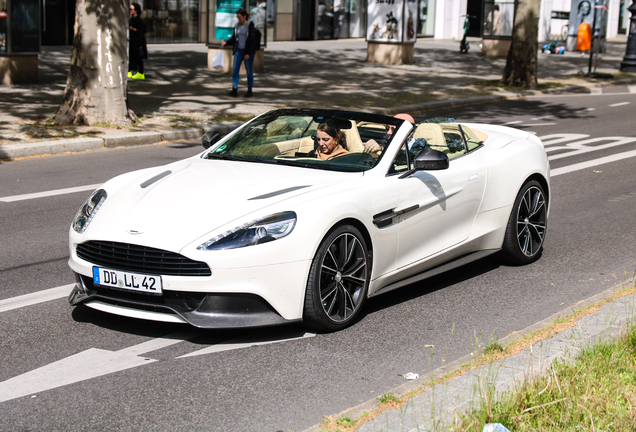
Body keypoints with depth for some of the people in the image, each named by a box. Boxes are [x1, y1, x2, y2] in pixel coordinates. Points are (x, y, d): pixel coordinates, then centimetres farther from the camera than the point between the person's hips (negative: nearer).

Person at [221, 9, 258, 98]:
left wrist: (249, 53, -15)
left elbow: (252, 40, -11)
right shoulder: (237, 26, 8)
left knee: (249, 71, 4)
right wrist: (226, 42, -7)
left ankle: (250, 90, 14)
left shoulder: (250, 26, -9)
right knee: (235, 70, -1)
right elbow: (234, 38, 13)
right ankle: (234, 90, 1)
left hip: (247, 51, -5)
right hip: (238, 50, 5)